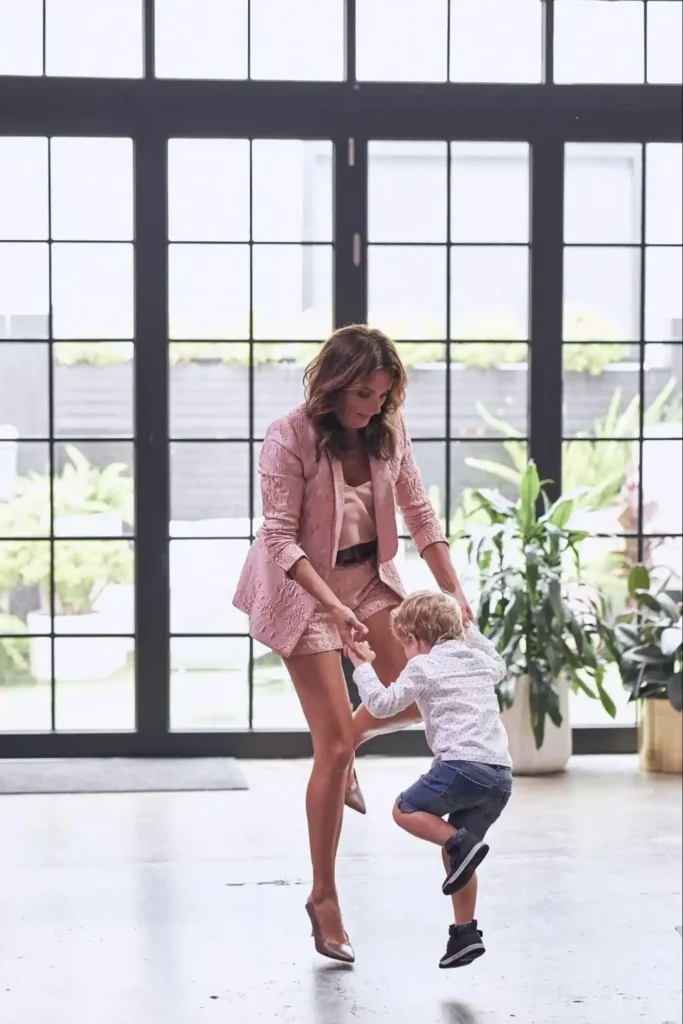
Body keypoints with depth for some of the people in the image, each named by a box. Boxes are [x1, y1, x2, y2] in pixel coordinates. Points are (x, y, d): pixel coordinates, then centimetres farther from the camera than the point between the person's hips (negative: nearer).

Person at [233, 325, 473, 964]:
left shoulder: (388, 431, -5)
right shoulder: (289, 438, -21)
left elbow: (419, 514, 2)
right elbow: (280, 537, -23)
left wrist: (452, 590, -6)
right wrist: (332, 605, -33)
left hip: (369, 578, 6)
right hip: (305, 590, -6)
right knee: (334, 747, -7)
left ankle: (345, 740, 33)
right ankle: (324, 897, 7)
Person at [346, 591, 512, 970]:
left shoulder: (423, 667, 3)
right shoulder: (479, 661, 24)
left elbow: (382, 704, 2)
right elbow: (498, 666, 49)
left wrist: (363, 667, 16)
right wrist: (470, 632, 51)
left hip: (463, 764, -8)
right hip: (501, 775, 8)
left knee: (406, 810, 10)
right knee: (454, 852, 17)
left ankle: (460, 843, -13)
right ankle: (465, 934, 13)